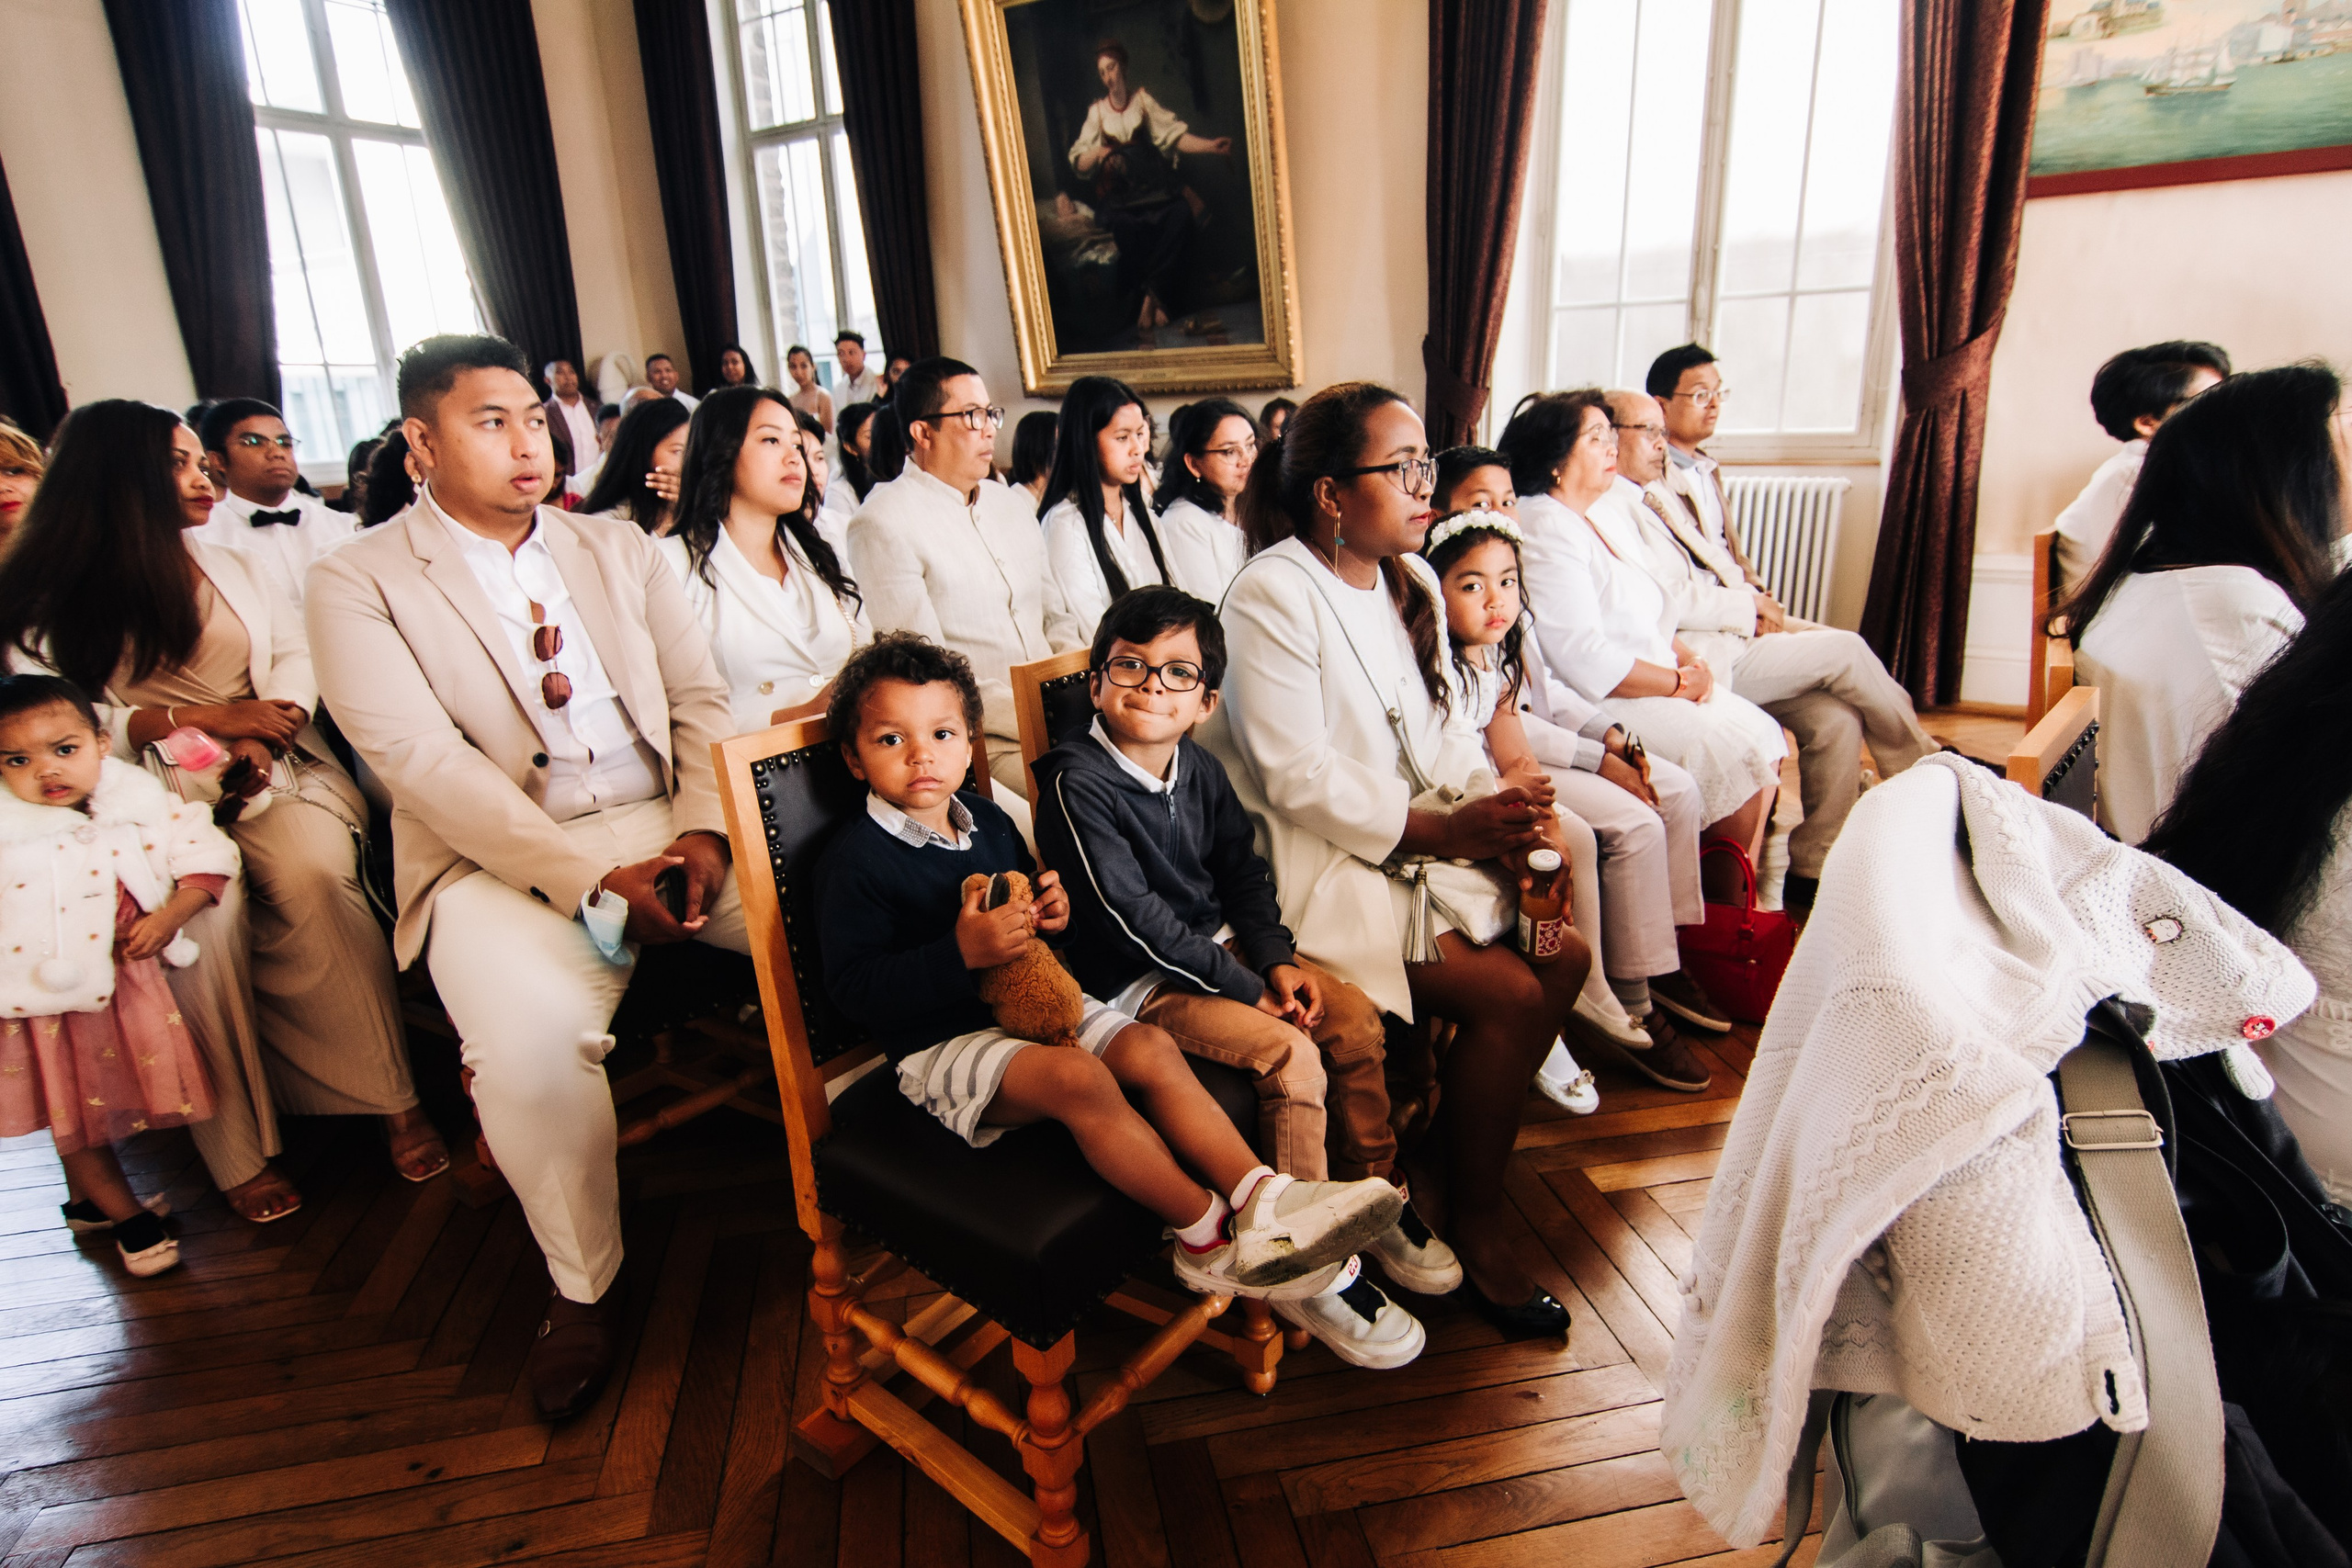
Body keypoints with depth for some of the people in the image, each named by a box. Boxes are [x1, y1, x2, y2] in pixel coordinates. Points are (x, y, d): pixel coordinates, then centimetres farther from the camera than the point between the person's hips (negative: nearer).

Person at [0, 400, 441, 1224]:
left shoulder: (230, 567, 20)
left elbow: (296, 654, 11)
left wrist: (260, 729, -9)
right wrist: (200, 717, -13)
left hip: (269, 776, 2)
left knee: (313, 875, -30)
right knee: (199, 910, -32)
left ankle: (395, 1099, -26)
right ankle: (237, 1149, -20)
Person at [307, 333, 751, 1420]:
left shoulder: (620, 549, 16)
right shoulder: (359, 582, 2)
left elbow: (699, 697, 10)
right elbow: (422, 760, -10)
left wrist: (703, 830, -10)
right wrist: (593, 878, -20)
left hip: (669, 827, 4)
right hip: (506, 858, -3)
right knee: (530, 1042, -32)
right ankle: (584, 1286, -5)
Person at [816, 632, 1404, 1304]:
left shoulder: (986, 819, 11)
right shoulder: (856, 856, -11)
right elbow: (853, 985, -17)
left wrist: (1051, 911, -1)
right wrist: (961, 953, -29)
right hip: (942, 1042, -7)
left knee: (1150, 1047, -17)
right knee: (1078, 1076, -31)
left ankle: (1260, 1195, -19)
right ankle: (1210, 1238, -22)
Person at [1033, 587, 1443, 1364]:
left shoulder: (1202, 770, 6)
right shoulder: (1076, 782, -18)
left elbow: (1243, 875, 13)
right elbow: (1134, 917, -22)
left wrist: (1277, 959, -6)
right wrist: (1248, 988, -20)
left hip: (1220, 947, 8)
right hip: (1137, 981, -7)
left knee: (1354, 1014, -5)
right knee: (1289, 1053, -22)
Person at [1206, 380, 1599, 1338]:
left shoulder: (1408, 582, 10)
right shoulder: (1272, 596, -16)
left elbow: (1429, 736, 14)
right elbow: (1297, 781, -21)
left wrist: (1494, 814, -4)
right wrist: (1442, 828, -20)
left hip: (1424, 839, 8)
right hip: (1326, 871, -8)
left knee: (1565, 953, -5)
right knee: (1510, 996, -17)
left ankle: (1473, 1142, 15)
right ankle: (1475, 1219, 6)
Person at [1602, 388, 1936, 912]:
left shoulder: (1659, 496, 20)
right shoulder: (1606, 510, -10)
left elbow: (1717, 564, 23)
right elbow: (1668, 601, -17)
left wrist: (1757, 602, 3)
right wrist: (1750, 607, -9)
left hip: (1735, 635, 9)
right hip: (1695, 659, -9)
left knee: (1835, 718, -8)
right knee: (1845, 651, -11)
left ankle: (1813, 868, 1)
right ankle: (1927, 767, 12)